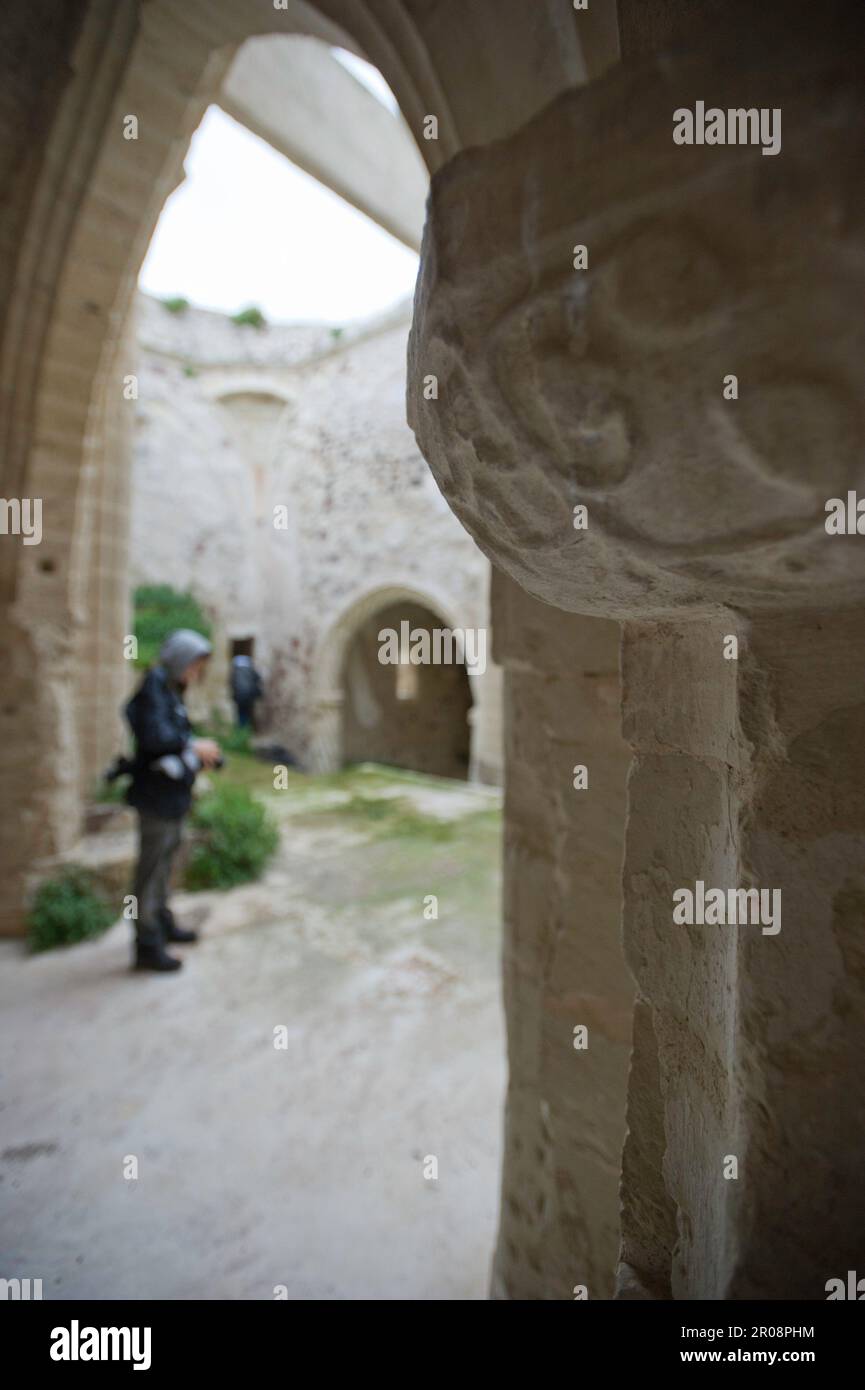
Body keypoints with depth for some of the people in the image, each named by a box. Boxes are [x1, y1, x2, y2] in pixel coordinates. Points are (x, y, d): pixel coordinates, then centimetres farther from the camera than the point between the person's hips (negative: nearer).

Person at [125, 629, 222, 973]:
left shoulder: (171, 690, 13)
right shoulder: (154, 685, -15)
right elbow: (152, 735, -27)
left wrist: (200, 755, 3)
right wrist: (193, 746, -18)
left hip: (172, 793, 10)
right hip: (157, 793, -10)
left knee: (165, 859, 20)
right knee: (151, 866, -1)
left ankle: (162, 924, 36)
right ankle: (147, 947, 9)